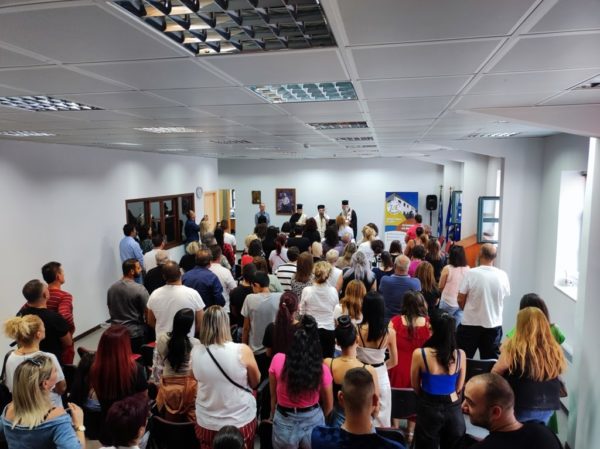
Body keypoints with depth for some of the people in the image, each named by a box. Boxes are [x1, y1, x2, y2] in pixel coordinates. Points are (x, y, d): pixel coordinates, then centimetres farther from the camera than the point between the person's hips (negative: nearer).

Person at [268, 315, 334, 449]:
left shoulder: (278, 360, -18)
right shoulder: (322, 369, -17)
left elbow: (273, 396, -4)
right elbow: (329, 405, -2)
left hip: (285, 423, 0)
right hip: (313, 422, 0)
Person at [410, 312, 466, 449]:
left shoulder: (420, 354, -19)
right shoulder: (460, 355, -11)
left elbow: (415, 386, -3)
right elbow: (459, 388, 3)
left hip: (429, 408, -2)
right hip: (453, 408, 2)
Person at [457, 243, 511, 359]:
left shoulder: (471, 273, -15)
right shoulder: (502, 275, -5)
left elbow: (460, 300, -9)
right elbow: (504, 296, 10)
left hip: (470, 323, -3)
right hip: (494, 325, 3)